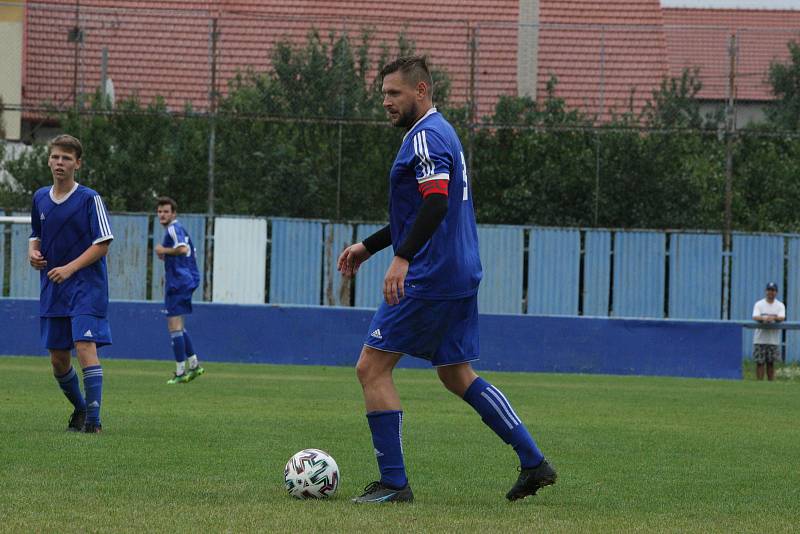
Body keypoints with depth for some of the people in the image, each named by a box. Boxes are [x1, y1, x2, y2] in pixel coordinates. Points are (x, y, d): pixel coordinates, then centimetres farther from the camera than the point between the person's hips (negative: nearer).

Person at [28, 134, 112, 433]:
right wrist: (33, 252, 0)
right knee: (58, 358, 8)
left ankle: (93, 420, -18)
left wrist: (70, 268, -18)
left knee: (85, 346, -19)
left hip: (87, 287, -6)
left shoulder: (89, 199, -8)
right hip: (52, 290, 6)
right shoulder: (40, 198, 9)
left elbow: (102, 244, -10)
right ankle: (79, 408, 31)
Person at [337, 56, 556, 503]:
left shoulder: (425, 137, -13)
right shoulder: (442, 133, 19)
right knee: (457, 375, 17)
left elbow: (435, 203, -27)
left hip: (429, 278, -10)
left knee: (372, 367, -4)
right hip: (460, 274, 10)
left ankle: (394, 483, -5)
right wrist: (369, 247, 28)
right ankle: (534, 462, 13)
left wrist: (402, 259, -33)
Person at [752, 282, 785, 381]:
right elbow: (755, 317, -10)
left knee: (771, 363, 5)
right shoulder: (759, 304, 4)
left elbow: (782, 318, -10)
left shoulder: (780, 305, 7)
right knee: (760, 362, -3)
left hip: (774, 339, 1)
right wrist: (764, 318, -32)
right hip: (760, 338, -1)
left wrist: (773, 318, -32)